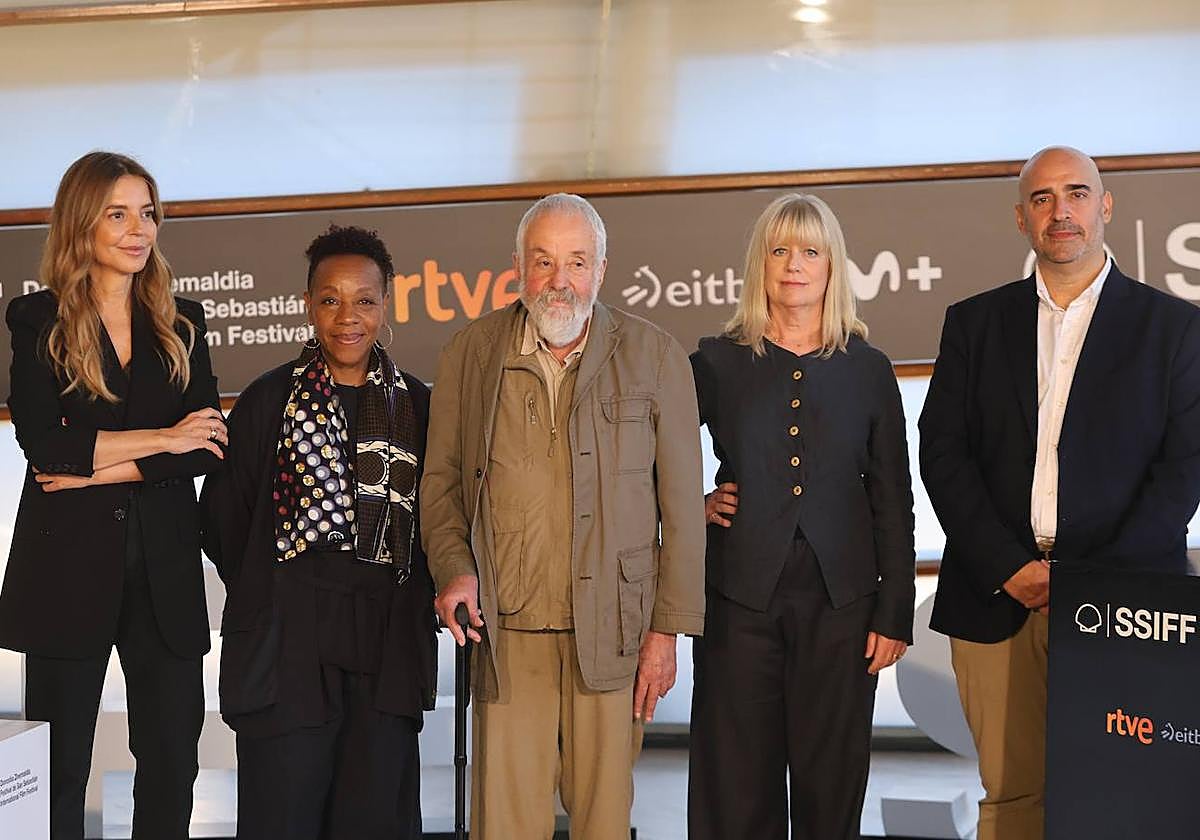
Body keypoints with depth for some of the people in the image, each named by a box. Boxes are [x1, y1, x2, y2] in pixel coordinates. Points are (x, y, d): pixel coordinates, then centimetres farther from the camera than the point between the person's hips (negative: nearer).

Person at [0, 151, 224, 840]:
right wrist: (161, 438, -8)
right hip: (67, 561, -2)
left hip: (165, 565, 2)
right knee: (58, 767, 5)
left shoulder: (182, 323, 10)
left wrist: (101, 468, -10)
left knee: (173, 763, 6)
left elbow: (209, 443, -1)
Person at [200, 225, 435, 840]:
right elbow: (222, 515, 7)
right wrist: (261, 597, 5)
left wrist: (420, 607, 6)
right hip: (287, 638, -1)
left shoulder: (416, 403, 9)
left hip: (389, 644, 2)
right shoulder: (269, 398, 3)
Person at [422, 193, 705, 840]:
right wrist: (452, 566, -5)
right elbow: (440, 480, 13)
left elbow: (681, 503, 3)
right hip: (505, 628, 1)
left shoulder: (655, 357, 3)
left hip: (614, 632, 0)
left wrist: (668, 628, 0)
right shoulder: (468, 354, 7)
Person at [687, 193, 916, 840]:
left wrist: (894, 612, 2)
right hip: (740, 595, 0)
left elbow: (892, 501, 6)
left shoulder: (868, 370, 6)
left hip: (839, 599, 1)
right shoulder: (717, 362, 4)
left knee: (831, 782, 7)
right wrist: (694, 505, -1)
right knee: (736, 785, 4)